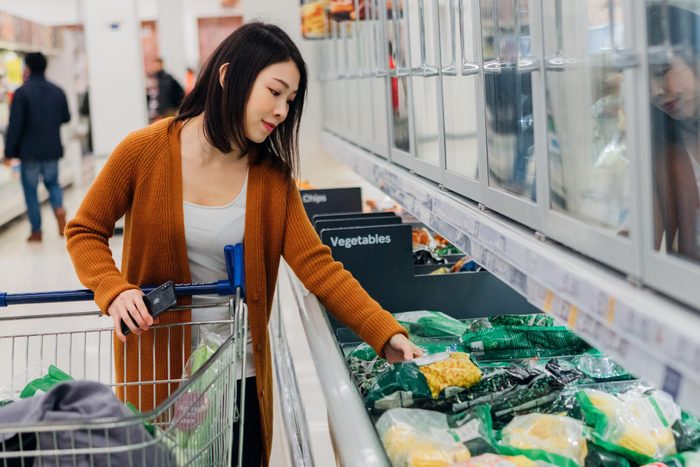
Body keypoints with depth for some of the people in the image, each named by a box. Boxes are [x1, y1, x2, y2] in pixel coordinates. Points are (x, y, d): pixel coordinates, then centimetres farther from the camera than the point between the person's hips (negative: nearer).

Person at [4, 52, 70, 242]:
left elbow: (15, 124, -15)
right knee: (52, 182, 21)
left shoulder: (22, 92, -12)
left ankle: (36, 230, 9)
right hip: (52, 149, 4)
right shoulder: (57, 91, 3)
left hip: (29, 150, -4)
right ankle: (59, 207, -8)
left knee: (30, 189, 7)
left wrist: (9, 152, -11)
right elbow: (66, 118, 13)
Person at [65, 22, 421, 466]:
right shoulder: (146, 151, -12)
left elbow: (317, 264, -10)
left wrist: (386, 333, -22)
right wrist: (115, 290, -22)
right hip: (160, 365, -2)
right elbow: (85, 231, -2)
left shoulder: (272, 176, -4)